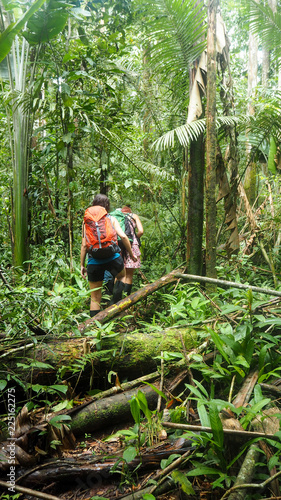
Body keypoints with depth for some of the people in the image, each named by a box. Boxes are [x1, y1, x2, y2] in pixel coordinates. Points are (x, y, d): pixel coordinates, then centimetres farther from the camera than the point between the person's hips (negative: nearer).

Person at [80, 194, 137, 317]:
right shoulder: (111, 219, 4)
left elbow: (84, 245, 1)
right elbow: (123, 236, -6)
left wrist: (82, 265, 8)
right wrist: (131, 254, 5)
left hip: (94, 262, 1)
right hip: (113, 258, -1)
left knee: (95, 298, 12)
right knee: (122, 276, 31)